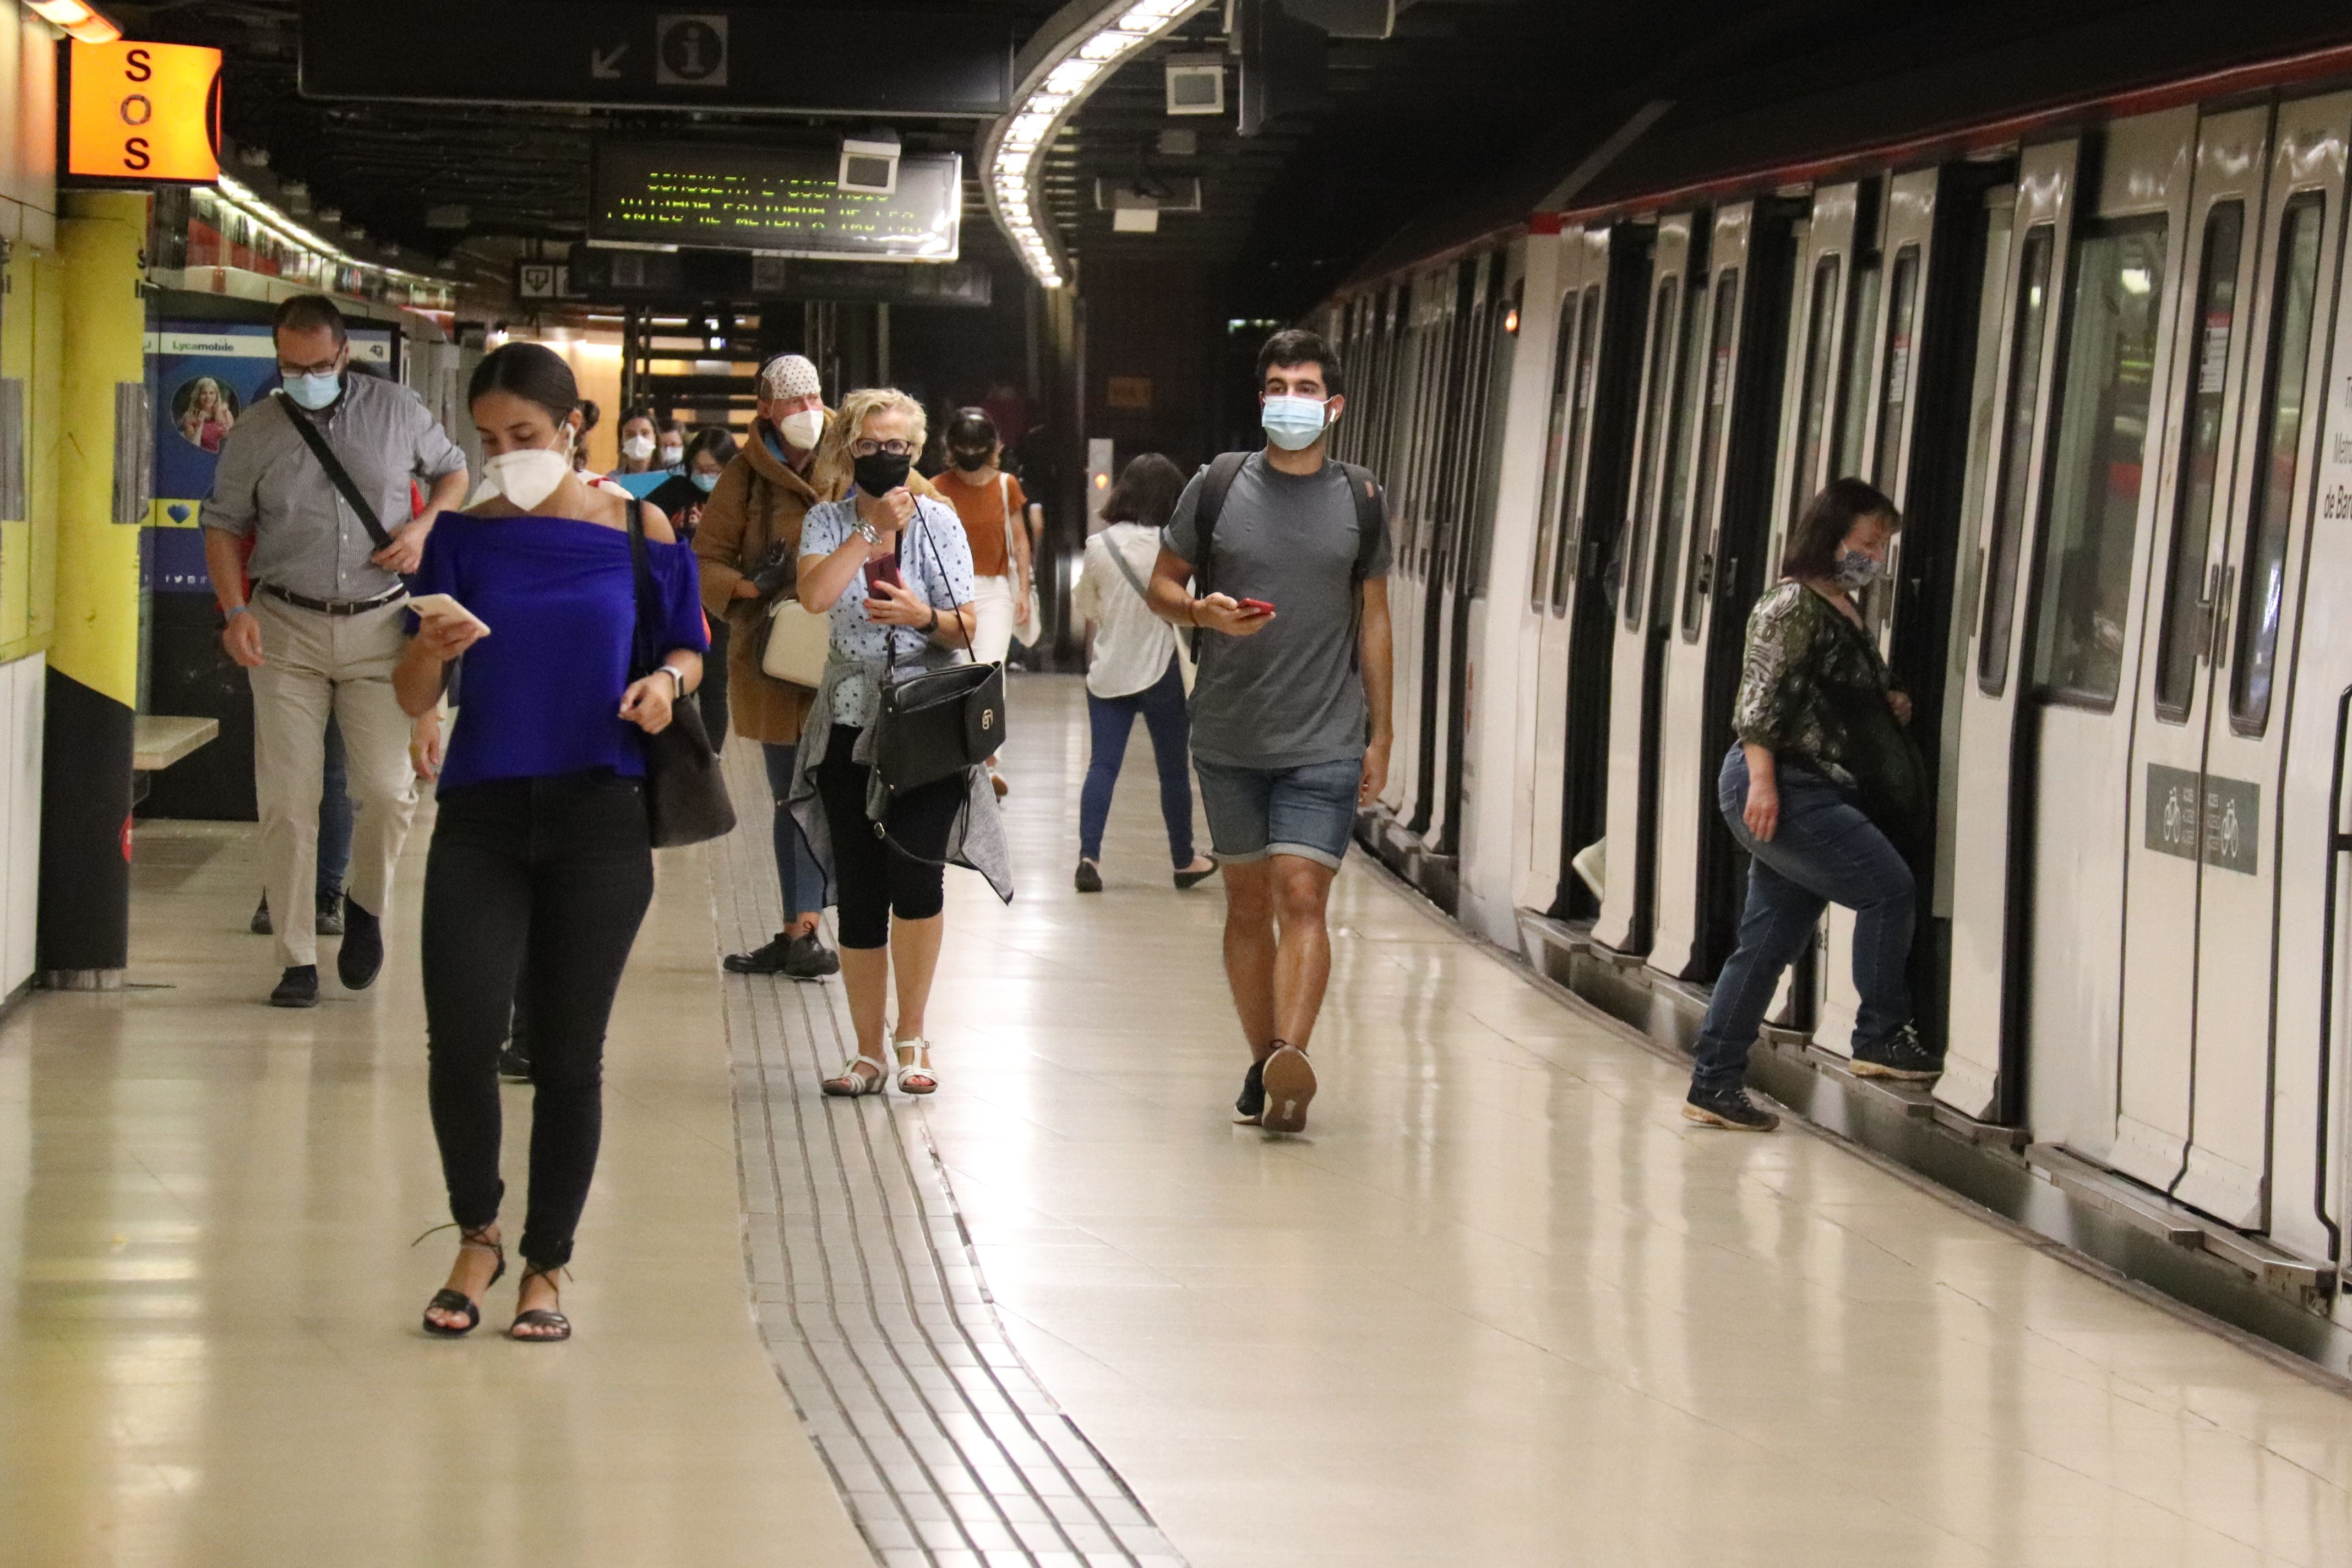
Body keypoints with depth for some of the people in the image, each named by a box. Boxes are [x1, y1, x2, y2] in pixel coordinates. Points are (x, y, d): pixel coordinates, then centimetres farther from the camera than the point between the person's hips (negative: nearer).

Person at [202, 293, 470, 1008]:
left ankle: (367, 907, 21)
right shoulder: (256, 432, 1)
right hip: (287, 630, 0)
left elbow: (452, 471, 16)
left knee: (387, 788, -8)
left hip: (379, 626, 0)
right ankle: (297, 959, 5)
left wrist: (423, 526, -3)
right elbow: (224, 525, 6)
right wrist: (235, 610, -8)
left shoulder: (396, 410, 2)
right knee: (287, 800, -2)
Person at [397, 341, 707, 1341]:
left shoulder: (638, 531, 2)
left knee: (569, 1056, 4)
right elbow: (414, 699, 4)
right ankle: (477, 1237, 13)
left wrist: (668, 679, -10)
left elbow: (687, 648, 12)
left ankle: (545, 1268, 19)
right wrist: (432, 651, -18)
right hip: (481, 816, 0)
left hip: (598, 819, 0)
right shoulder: (465, 537, 4)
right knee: (460, 1041, -12)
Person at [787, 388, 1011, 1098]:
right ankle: (869, 1052, 13)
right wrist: (875, 530, -17)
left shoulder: (938, 521, 3)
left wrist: (924, 618, -18)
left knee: (913, 866, -19)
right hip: (850, 723, 2)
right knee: (859, 891, 3)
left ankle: (912, 1037, -4)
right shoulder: (828, 522, 4)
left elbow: (965, 628, 2)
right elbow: (815, 596, -15)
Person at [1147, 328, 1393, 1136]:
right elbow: (1162, 584, 9)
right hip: (1229, 737, 2)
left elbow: (1373, 620, 11)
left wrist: (1380, 735, 10)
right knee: (1247, 902, 9)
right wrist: (1205, 613, -14)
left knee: (1301, 895, -15)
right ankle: (1263, 1062, 18)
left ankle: (1291, 1057, -27)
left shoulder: (1361, 500, 4)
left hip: (1326, 743, -2)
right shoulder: (1219, 485, 2)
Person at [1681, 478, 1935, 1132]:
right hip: (1781, 789, -10)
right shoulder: (1793, 605, -10)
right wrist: (1761, 779, -25)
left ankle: (1714, 1083, 12)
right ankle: (1881, 1037, -6)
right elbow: (1760, 695, -17)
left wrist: (1887, 708, 11)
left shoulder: (1846, 610, 19)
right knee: (1887, 885, -14)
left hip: (1819, 795, 10)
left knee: (1770, 942, 9)